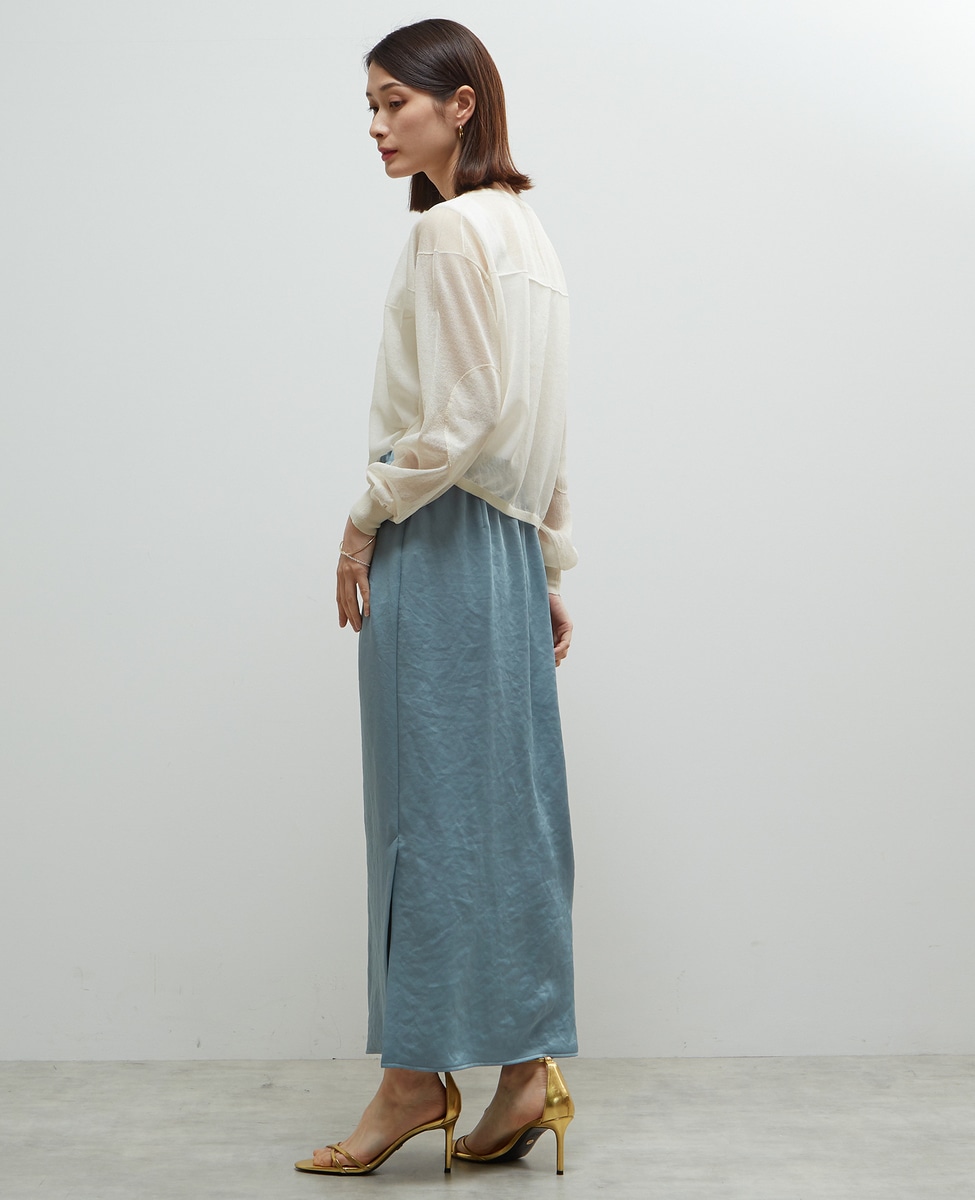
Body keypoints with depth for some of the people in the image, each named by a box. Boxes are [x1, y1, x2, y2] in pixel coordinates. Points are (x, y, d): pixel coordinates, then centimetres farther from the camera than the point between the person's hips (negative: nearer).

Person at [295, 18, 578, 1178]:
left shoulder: (452, 230, -12)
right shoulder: (524, 227, 17)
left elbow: (462, 419, -20)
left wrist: (367, 517, -8)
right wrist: (548, 567, 20)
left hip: (441, 540, -9)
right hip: (507, 540, 9)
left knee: (429, 803, -2)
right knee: (509, 803, 9)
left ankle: (417, 1075, 9)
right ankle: (527, 1070, 16)